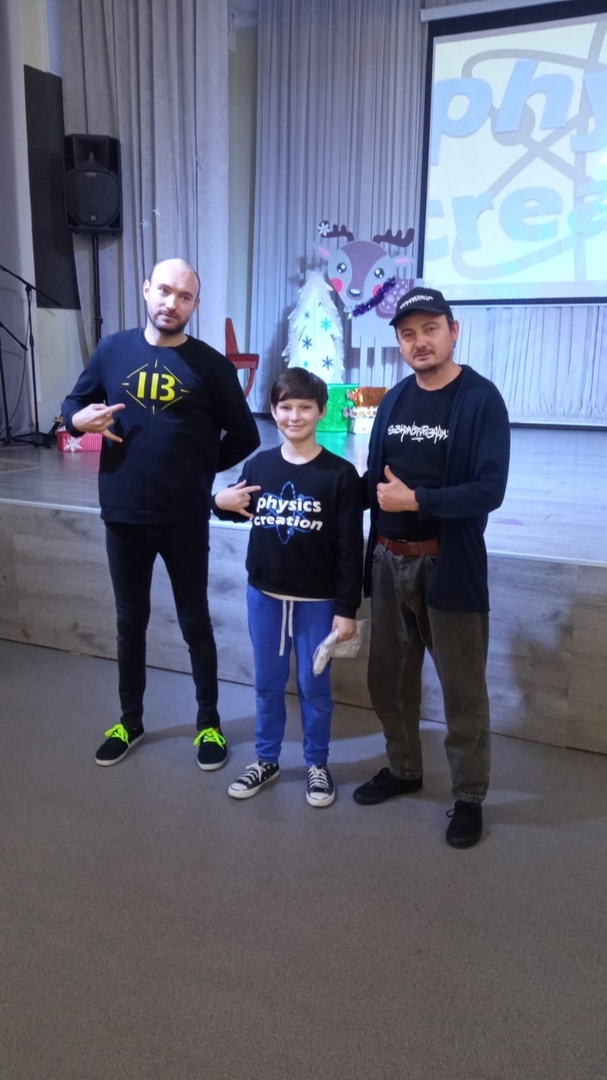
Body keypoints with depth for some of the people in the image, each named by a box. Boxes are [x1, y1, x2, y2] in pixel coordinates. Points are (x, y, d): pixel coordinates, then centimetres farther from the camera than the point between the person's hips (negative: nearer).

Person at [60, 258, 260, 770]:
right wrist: (79, 419, -9)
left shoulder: (210, 364, -4)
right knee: (130, 620, 15)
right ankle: (130, 720, 33)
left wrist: (200, 468, -2)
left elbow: (245, 437, 2)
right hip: (122, 514, 3)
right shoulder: (113, 350, 2)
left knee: (195, 622, 9)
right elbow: (73, 403, 13)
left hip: (185, 518, -2)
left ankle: (209, 723, 26)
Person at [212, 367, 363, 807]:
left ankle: (318, 764, 30)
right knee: (267, 683, 15)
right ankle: (266, 760, 33)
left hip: (317, 600, -3)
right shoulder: (258, 465, 0)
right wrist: (220, 502, -6)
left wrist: (346, 609, -11)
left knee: (314, 686, 10)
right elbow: (243, 513, 17)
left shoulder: (340, 474, -10)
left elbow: (351, 548, -10)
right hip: (264, 594, 3)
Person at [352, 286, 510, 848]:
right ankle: (402, 768, 38)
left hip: (449, 565, -5)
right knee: (388, 677, 17)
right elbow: (375, 481, 10)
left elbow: (489, 489, -18)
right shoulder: (393, 400, 8)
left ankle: (469, 796, 25)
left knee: (462, 687, 6)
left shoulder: (481, 399, -9)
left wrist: (415, 499, -19)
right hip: (389, 562, 6)